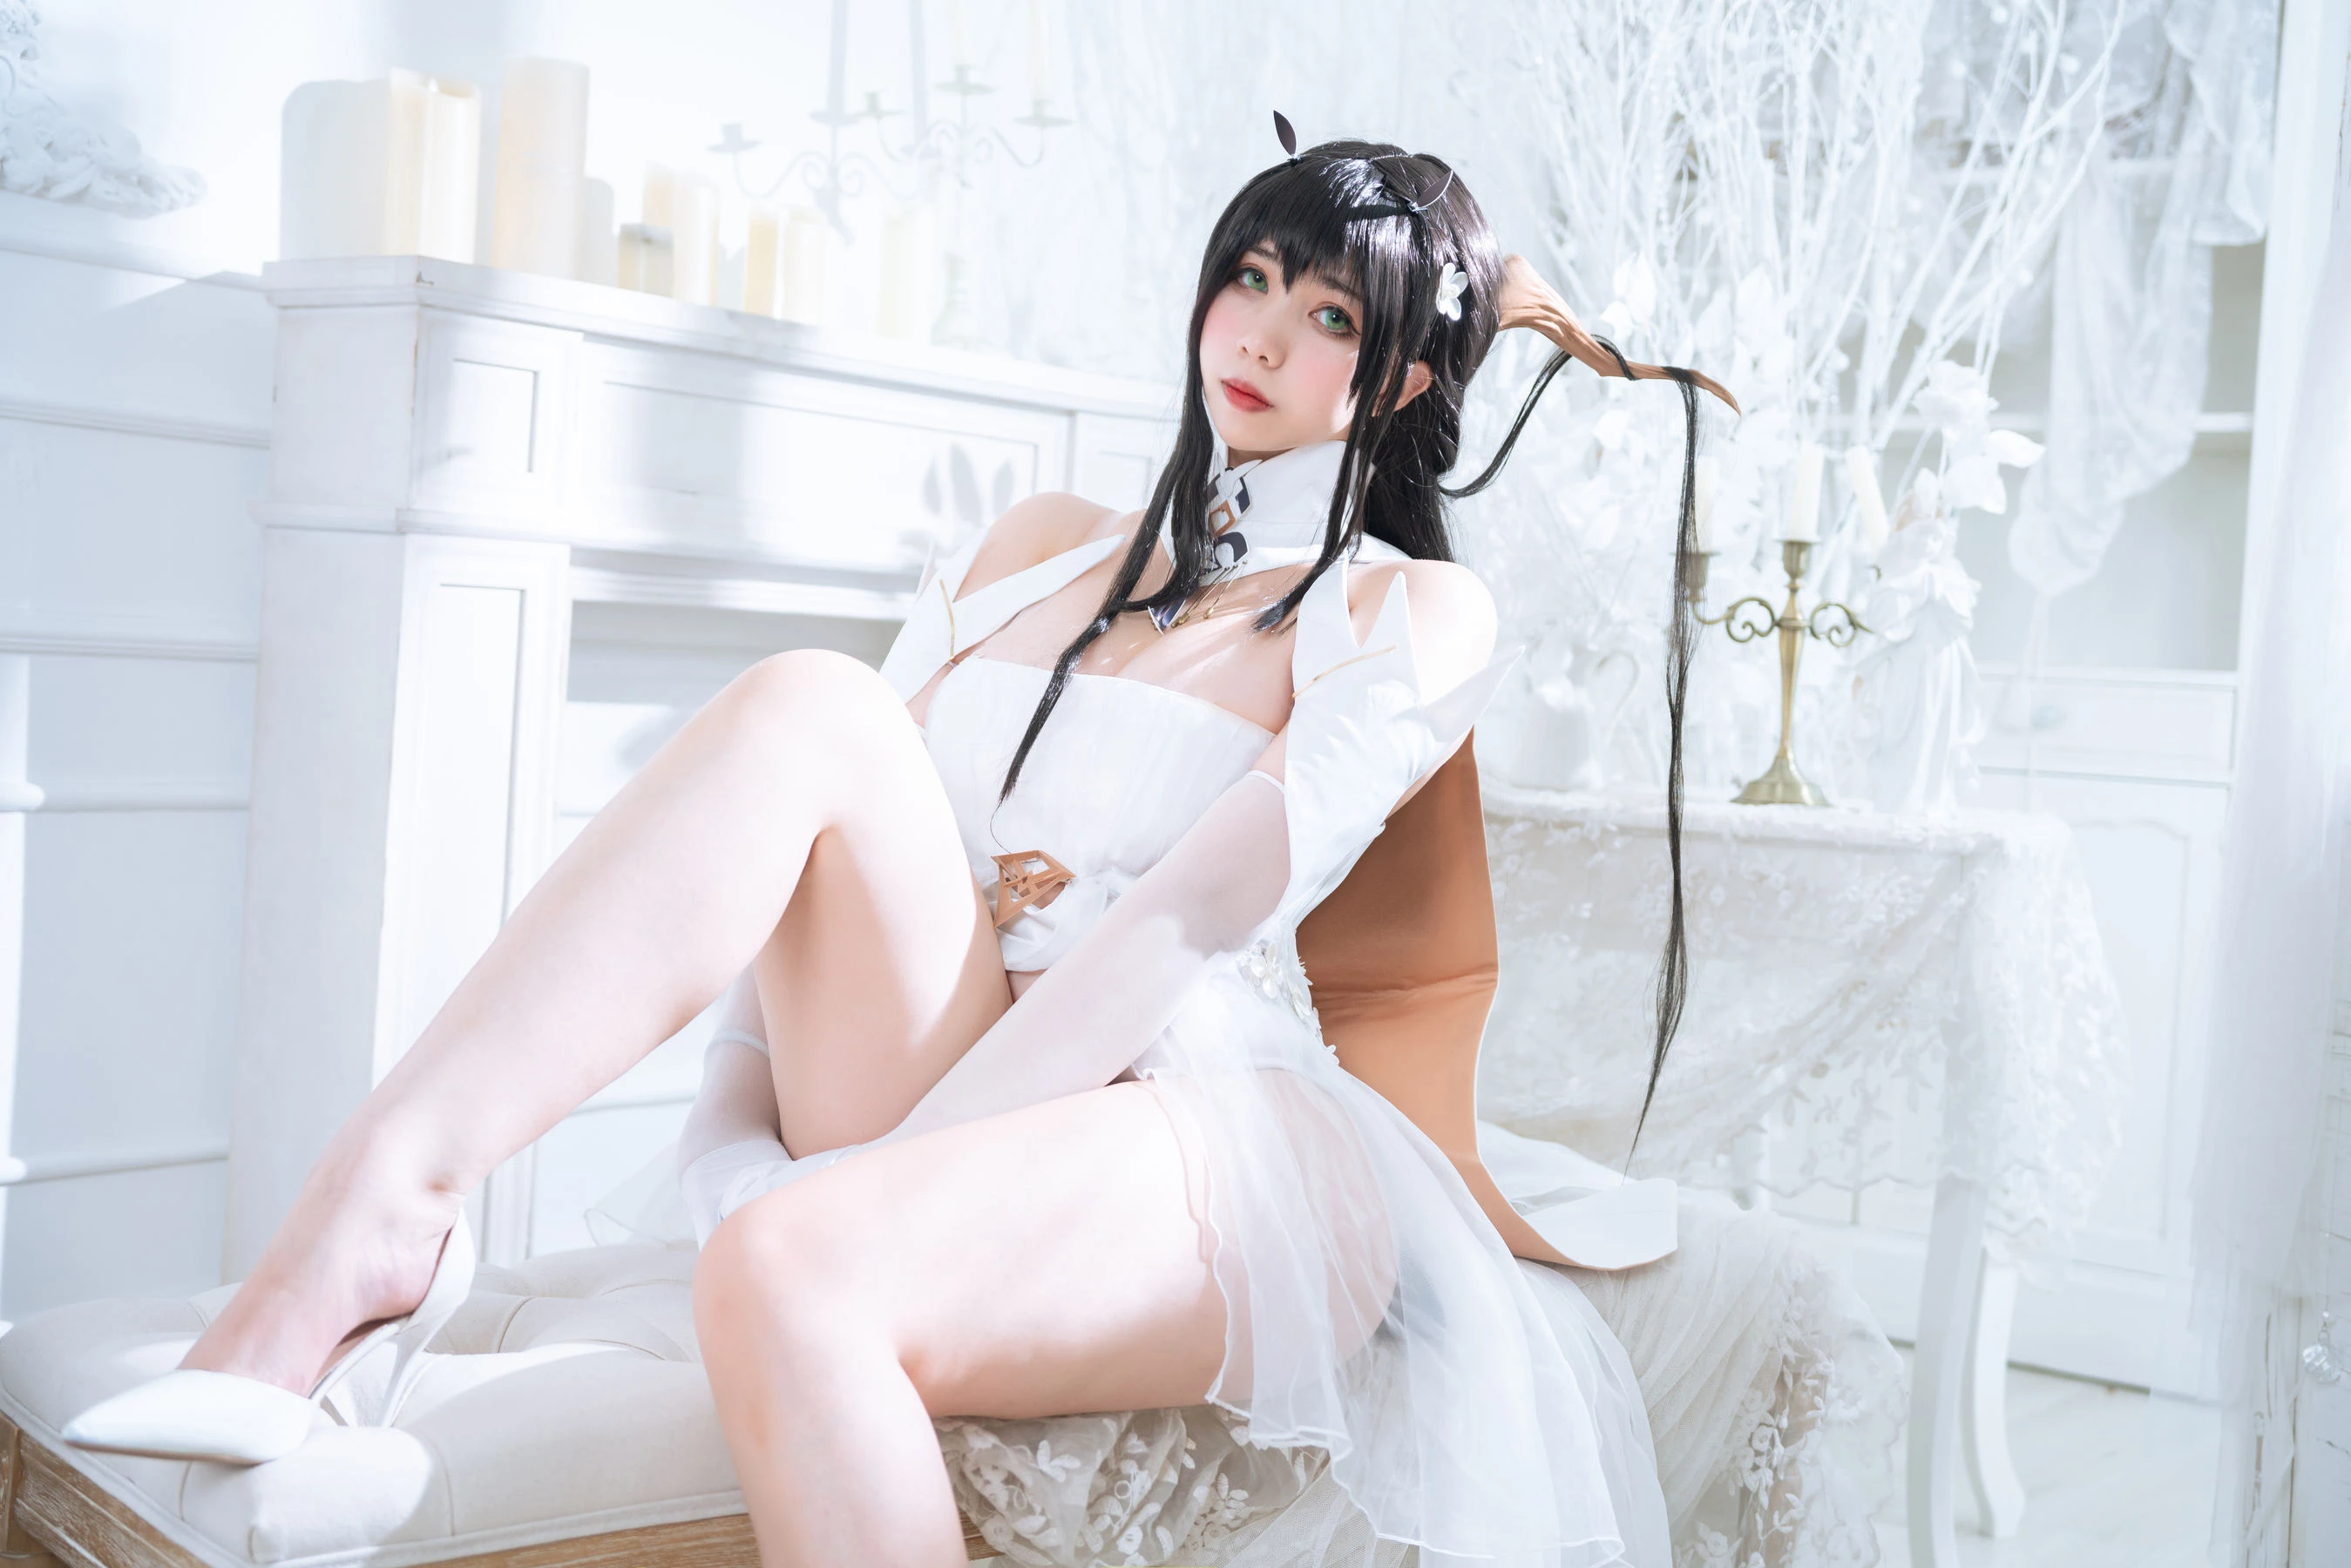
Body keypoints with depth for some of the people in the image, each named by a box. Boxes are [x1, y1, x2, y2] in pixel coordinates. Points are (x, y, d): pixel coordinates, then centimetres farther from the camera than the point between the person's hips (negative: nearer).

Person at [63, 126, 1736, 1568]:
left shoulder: (1413, 615, 5)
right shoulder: (1041, 548, 21)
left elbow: (1203, 915, -10)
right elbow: (819, 895, 15)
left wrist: (865, 1168, -17)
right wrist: (756, 1136, -1)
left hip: (1205, 1147, -4)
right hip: (956, 1137, 5)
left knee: (787, 1270, -36)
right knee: (813, 708, -21)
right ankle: (375, 1211, -29)